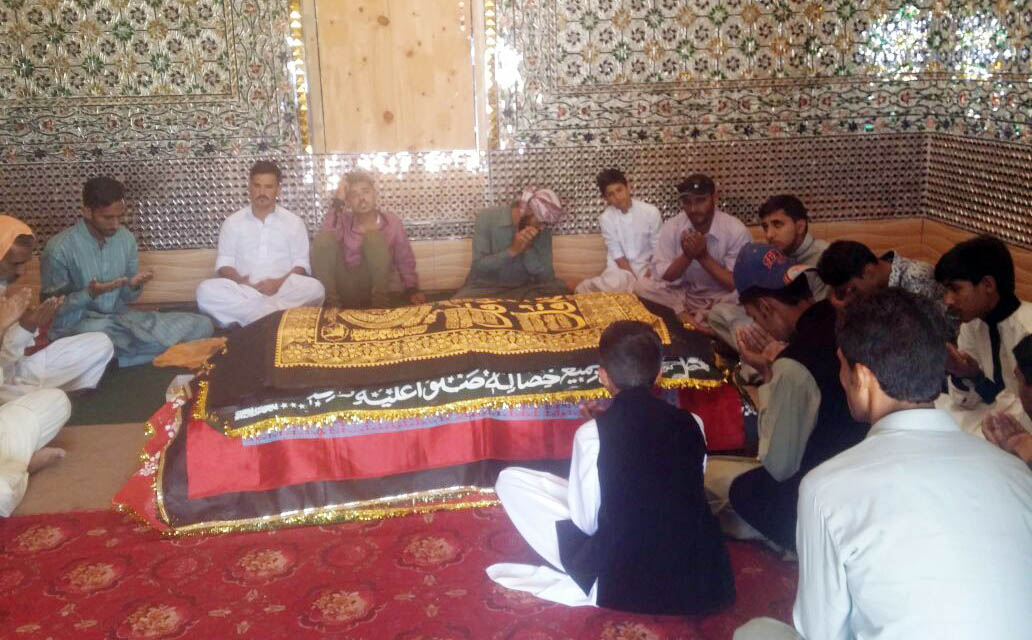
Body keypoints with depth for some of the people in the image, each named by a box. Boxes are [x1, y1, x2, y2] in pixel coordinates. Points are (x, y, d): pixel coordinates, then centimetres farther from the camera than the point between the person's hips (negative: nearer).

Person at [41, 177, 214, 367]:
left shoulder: (126, 238, 2)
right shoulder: (59, 248, -13)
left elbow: (127, 297, 10)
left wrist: (134, 286, -14)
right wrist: (89, 293, -24)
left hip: (120, 317, 6)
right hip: (76, 326, -6)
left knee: (201, 325, -9)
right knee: (98, 331, -45)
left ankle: (114, 356, -11)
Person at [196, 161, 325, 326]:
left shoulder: (294, 222, 12)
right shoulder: (232, 222, 14)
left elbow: (300, 263, 6)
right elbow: (224, 263, 9)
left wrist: (280, 282, -14)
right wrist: (239, 281, -14)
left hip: (282, 289, -1)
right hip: (243, 290, 1)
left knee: (314, 288, -32)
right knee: (206, 290, -30)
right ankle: (274, 317, -35)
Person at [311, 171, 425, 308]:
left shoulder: (392, 222, 4)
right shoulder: (344, 220, 5)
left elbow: (405, 261, 5)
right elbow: (326, 238, -16)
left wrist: (412, 290, -8)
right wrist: (337, 202, -17)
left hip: (372, 287, -1)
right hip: (345, 290, 1)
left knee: (374, 237, -21)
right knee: (323, 237, -19)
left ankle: (379, 300, -25)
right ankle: (330, 301, -22)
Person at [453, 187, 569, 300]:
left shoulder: (543, 229, -4)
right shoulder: (487, 218, -13)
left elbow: (547, 277, -8)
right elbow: (478, 267, -18)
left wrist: (528, 248, -22)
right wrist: (513, 250, -28)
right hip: (486, 287, -3)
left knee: (560, 289, -22)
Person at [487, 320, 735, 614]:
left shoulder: (593, 434, -13)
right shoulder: (690, 424, -2)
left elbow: (586, 524, -6)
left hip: (625, 584, -4)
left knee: (510, 481, 3)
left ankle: (580, 584, 3)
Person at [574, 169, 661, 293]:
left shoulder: (651, 212, -7)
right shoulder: (605, 218, -5)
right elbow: (618, 255, -7)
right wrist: (637, 281, -17)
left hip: (647, 269, 0)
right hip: (620, 270, 0)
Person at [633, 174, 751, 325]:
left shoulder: (736, 230, -15)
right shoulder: (671, 227, -8)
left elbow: (738, 284, -16)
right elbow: (661, 276, -9)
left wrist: (703, 256, -25)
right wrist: (686, 256, -27)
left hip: (720, 298, -2)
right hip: (683, 294, 2)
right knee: (642, 285, -21)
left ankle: (687, 315, -17)